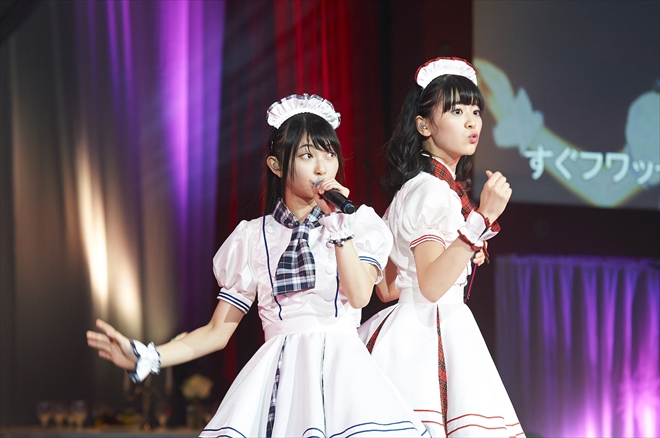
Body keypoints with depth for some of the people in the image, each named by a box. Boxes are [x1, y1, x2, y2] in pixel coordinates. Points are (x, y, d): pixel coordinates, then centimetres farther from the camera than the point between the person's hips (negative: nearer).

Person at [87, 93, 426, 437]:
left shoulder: (358, 224, 10)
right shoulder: (254, 239, 10)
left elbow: (359, 296, -6)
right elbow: (217, 332, 9)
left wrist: (339, 224, -7)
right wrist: (145, 358, -3)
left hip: (340, 371, 0)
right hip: (277, 377, 0)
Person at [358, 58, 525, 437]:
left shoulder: (413, 188, 16)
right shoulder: (433, 191, -13)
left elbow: (388, 288, 16)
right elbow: (431, 286, -24)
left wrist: (464, 256, 23)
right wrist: (483, 218, -26)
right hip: (428, 332, -10)